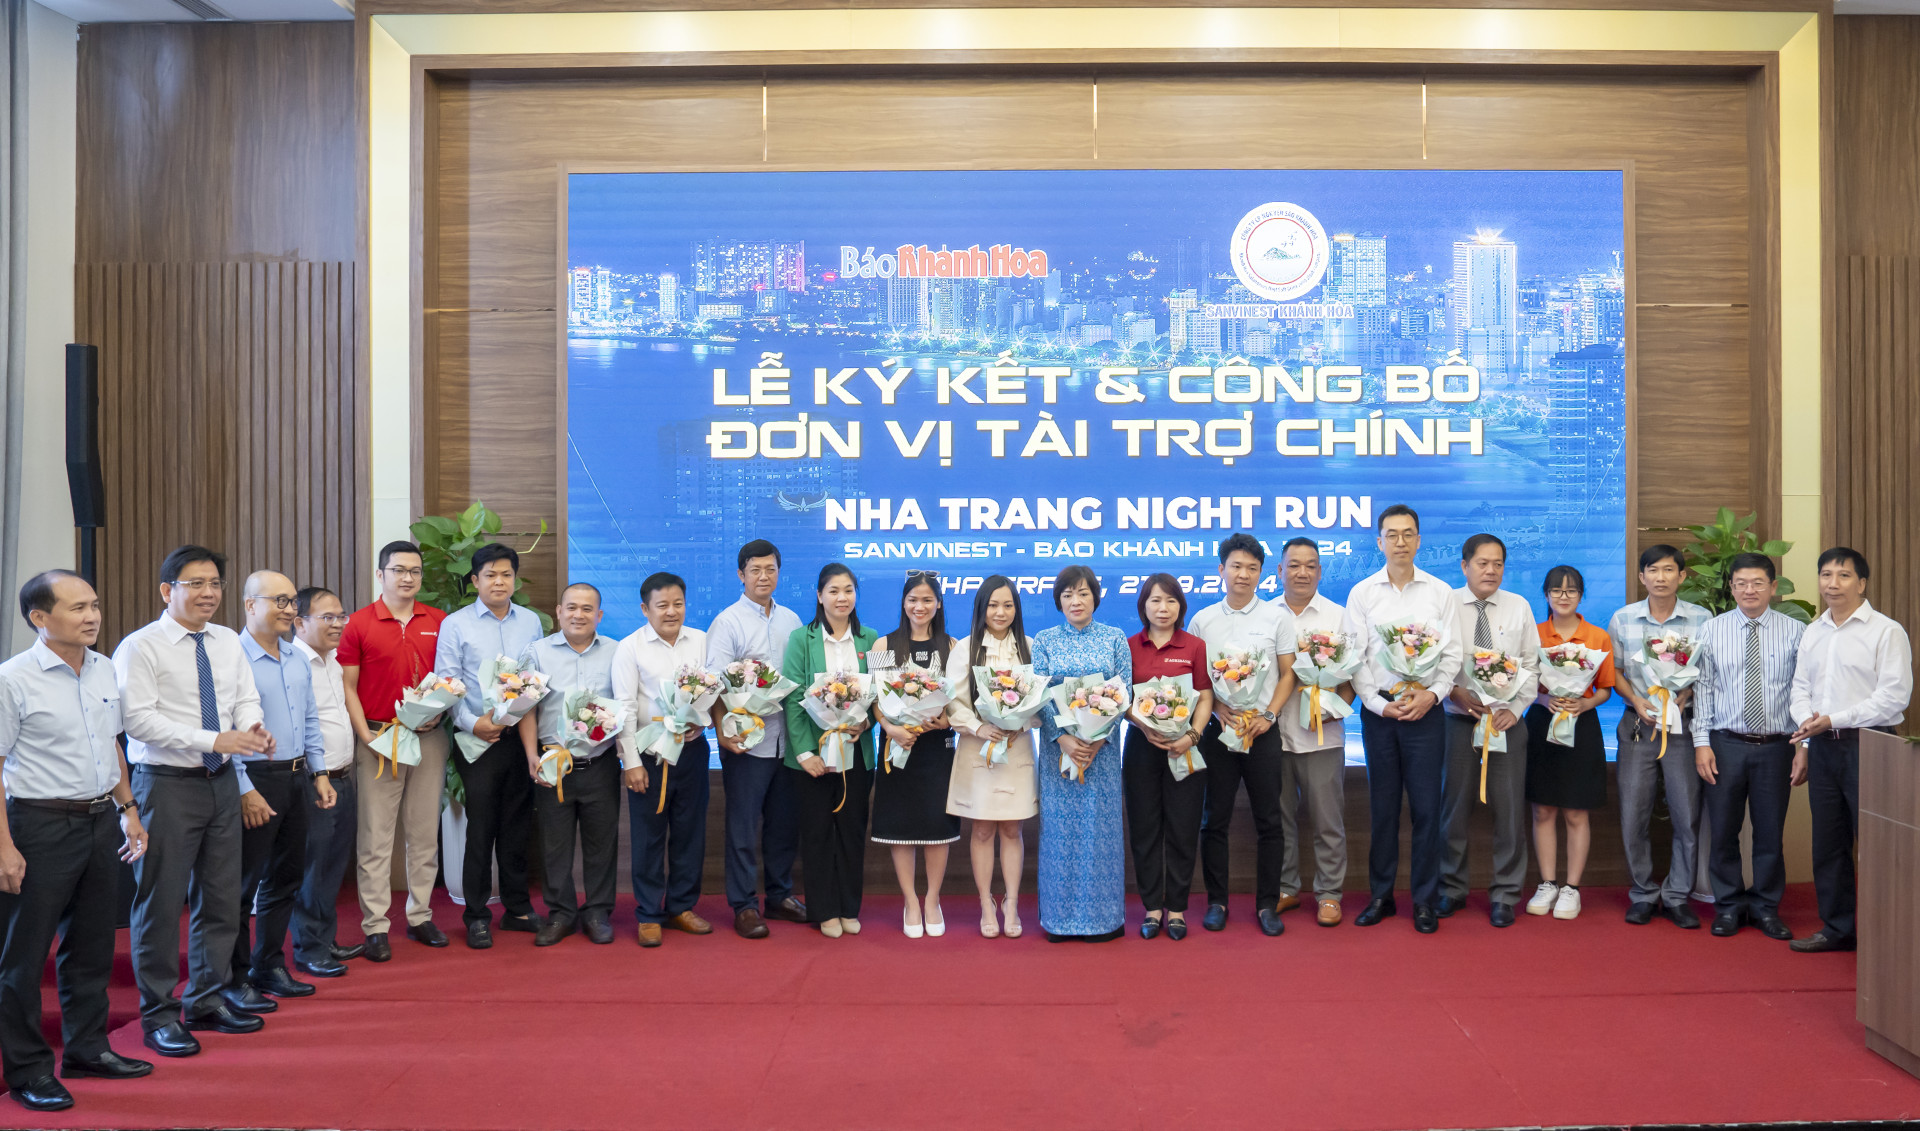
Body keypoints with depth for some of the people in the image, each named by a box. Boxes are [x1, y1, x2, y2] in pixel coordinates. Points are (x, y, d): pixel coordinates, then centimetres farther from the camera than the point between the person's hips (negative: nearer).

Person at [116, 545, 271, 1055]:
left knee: (221, 896, 13)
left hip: (221, 781, 6)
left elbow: (246, 700, 9)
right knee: (161, 902, 1)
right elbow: (138, 718, -17)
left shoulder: (229, 643, 10)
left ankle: (208, 1000, 27)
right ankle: (158, 1014, 14)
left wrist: (254, 729, -14)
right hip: (167, 784, -6)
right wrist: (214, 739, -24)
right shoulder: (141, 646, -9)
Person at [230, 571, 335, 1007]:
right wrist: (245, 791, -17)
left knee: (285, 877, 14)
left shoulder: (298, 661, 12)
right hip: (256, 779, -8)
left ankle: (269, 966, 27)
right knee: (243, 883, 1)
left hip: (296, 778, 8)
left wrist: (319, 773, 14)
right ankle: (235, 979, 11)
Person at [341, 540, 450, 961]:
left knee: (425, 832, 9)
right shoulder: (359, 624, -1)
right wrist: (366, 736, -10)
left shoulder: (439, 622, 7)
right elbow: (347, 687, -1)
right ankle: (375, 927, 5)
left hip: (429, 738, 3)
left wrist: (439, 711, -5)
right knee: (375, 835, -1)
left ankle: (420, 916, 19)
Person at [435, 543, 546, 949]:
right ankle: (477, 915, 11)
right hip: (479, 740, -3)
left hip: (522, 736, 3)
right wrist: (472, 722, -13)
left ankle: (517, 908, 22)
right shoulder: (455, 624, 1)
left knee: (518, 825, 10)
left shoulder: (531, 621, 11)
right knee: (481, 827, 0)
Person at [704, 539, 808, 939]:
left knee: (785, 821, 12)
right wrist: (722, 731, -20)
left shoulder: (791, 620, 11)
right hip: (746, 740, -5)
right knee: (743, 825, 2)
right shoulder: (728, 622, -4)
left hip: (787, 737, 5)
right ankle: (744, 906, 12)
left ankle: (780, 895, 26)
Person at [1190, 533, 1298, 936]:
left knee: (1268, 819, 2)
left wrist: (1268, 716, -8)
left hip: (1263, 729, 0)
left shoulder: (1277, 616, 4)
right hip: (1217, 728, 1)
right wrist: (1219, 712, -9)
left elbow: (1288, 675, 5)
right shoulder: (1203, 620, 6)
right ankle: (1216, 901, 15)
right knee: (1215, 819, 4)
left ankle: (1267, 903, 13)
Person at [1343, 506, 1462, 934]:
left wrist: (1432, 694, -12)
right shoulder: (1361, 592, 5)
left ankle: (1425, 900, 12)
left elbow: (1452, 653, 3)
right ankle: (1381, 896, 18)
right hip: (1377, 710, 0)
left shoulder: (1440, 591, 5)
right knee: (1382, 807, 7)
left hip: (1425, 708, 0)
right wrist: (1378, 703, -8)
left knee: (1427, 807, 0)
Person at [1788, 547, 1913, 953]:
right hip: (1823, 747, 6)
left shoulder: (1886, 631, -7)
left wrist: (1833, 720, -16)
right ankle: (1836, 928, 22)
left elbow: (1893, 696, -13)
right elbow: (1800, 687, 15)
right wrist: (1807, 721, -5)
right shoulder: (1812, 633, 13)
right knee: (1828, 842, 11)